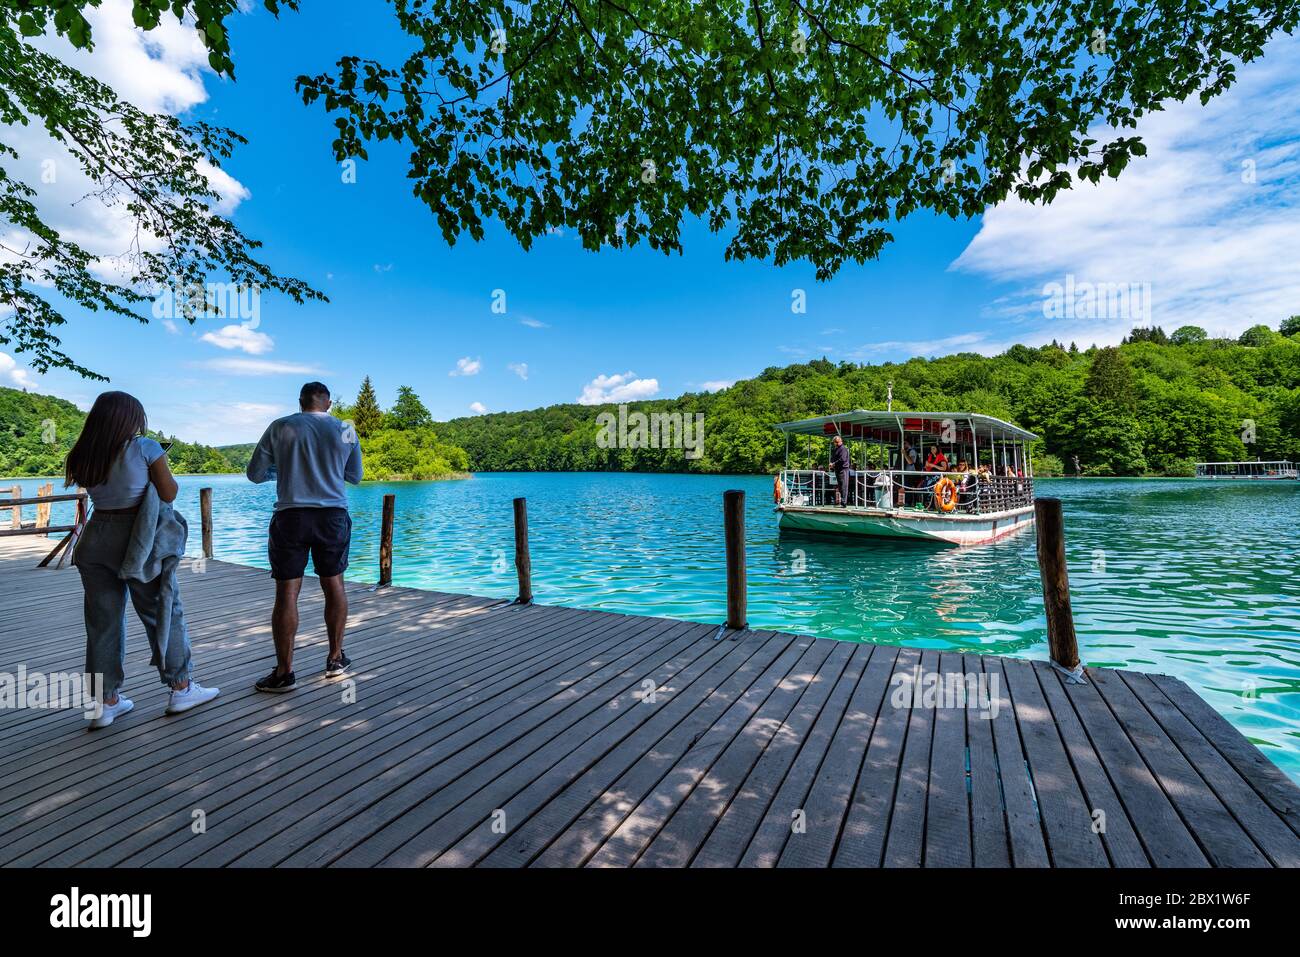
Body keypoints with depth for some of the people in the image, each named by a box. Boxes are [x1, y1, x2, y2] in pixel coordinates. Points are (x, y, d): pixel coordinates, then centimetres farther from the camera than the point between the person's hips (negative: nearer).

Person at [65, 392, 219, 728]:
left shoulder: (83, 457, 6)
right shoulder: (145, 447, -9)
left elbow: (101, 493, 16)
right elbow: (169, 493, -8)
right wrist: (159, 467, 9)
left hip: (95, 540, 5)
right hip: (140, 540, -5)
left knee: (102, 622, 11)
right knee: (163, 611, 7)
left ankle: (106, 702, 19)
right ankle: (181, 689, 16)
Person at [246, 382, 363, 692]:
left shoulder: (280, 427, 1)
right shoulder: (346, 430, 4)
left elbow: (255, 474, 6)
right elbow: (355, 477, 13)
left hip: (291, 516, -1)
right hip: (333, 515, 2)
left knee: (287, 592, 2)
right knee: (334, 584, 13)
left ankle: (284, 673, 6)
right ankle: (336, 659, 22)